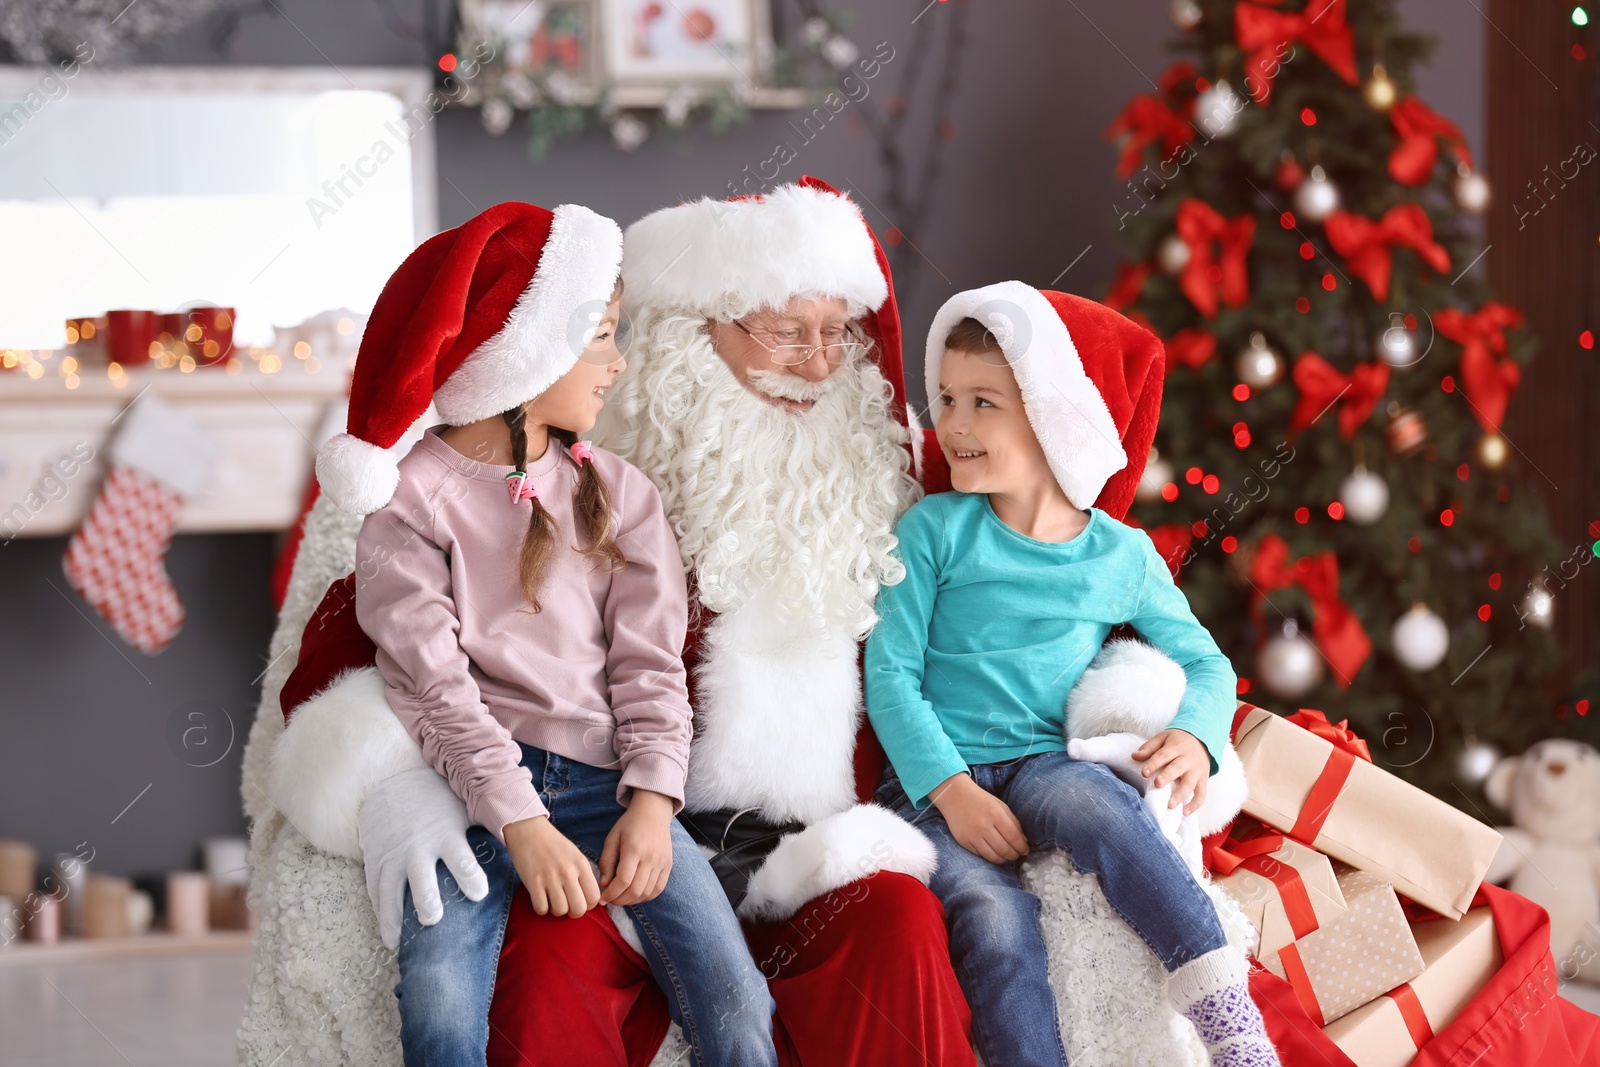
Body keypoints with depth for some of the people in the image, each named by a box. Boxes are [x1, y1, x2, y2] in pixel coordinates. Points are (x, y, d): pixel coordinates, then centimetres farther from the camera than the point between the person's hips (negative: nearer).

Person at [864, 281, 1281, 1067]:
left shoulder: (1122, 555, 8)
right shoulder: (934, 532, 3)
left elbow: (1203, 662, 18)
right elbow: (890, 672, -2)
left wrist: (1194, 737, -6)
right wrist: (951, 788, -17)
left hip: (1047, 765, 0)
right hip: (935, 778, 0)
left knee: (1089, 800, -35)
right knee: (994, 916, -30)